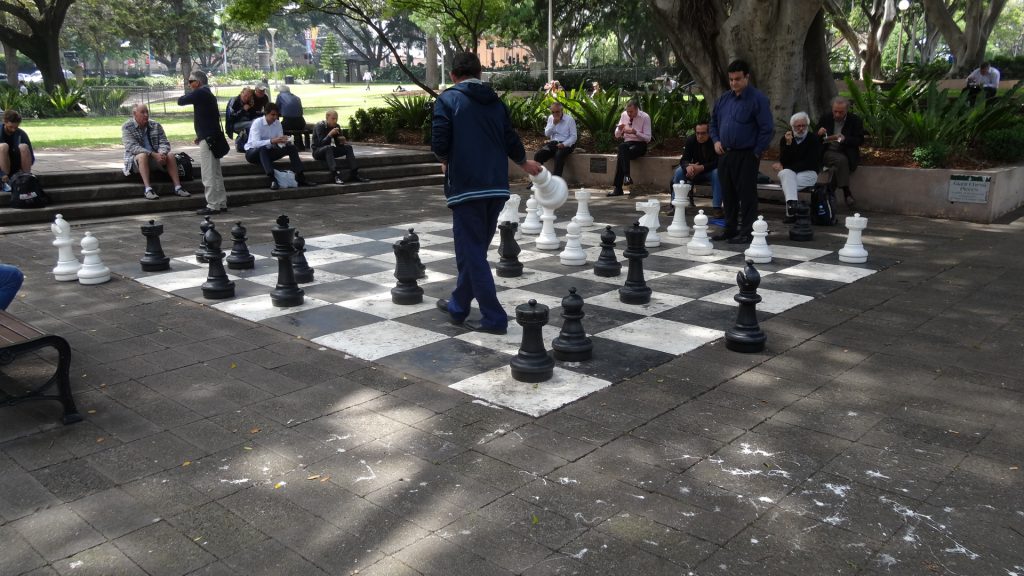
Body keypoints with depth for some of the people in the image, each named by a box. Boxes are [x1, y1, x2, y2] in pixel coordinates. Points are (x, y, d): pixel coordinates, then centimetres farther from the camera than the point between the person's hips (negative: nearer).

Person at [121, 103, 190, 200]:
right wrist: (153, 154, -30)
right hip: (136, 159, -4)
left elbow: (164, 143, 1)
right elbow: (132, 147, -18)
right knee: (143, 155, -36)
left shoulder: (156, 125, 7)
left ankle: (177, 187, -29)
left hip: (156, 157, 4)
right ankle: (147, 188, -44)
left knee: (170, 155, -22)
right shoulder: (127, 127, -6)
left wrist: (162, 153, -25)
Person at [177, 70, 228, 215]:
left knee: (208, 174, -8)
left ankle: (212, 205, -7)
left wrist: (189, 95, 10)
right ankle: (221, 203, 15)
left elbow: (180, 101, -10)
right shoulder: (209, 94, 18)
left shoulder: (199, 93, -11)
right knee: (216, 173, 12)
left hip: (207, 138, -10)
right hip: (213, 137, 10)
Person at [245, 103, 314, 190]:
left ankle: (300, 177, -19)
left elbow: (280, 143, -4)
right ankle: (272, 179, -52)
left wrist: (286, 141, -28)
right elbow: (255, 144, -31)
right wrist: (272, 141, -45)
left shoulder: (277, 124, -1)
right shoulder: (257, 123, -18)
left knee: (292, 147, -12)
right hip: (253, 152, -6)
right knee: (263, 149, -40)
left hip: (268, 152, 6)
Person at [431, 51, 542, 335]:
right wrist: (525, 164, 34)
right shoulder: (496, 101, 12)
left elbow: (439, 144, -12)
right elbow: (511, 141, 14)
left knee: (471, 252, 0)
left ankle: (494, 318, -1)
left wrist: (446, 160, 11)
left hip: (465, 187, -6)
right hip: (496, 187, 6)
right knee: (476, 249, 17)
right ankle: (458, 306, 32)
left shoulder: (448, 99, -4)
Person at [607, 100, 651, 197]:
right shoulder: (624, 115, 8)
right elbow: (617, 136, 14)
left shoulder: (645, 117, -6)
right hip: (626, 143, 4)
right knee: (622, 146, -35)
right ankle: (626, 176, -41)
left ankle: (617, 187, -34)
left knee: (621, 155, -33)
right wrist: (619, 129, -10)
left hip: (640, 145, -4)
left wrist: (635, 132, -22)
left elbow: (648, 138, -9)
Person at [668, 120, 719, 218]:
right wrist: (688, 166, -37)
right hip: (695, 170, 3)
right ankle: (674, 205, -18)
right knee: (679, 172, -22)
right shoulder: (691, 140, -8)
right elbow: (684, 159, -11)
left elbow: (717, 162, -24)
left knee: (717, 173, -36)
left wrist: (701, 168, -39)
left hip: (710, 170, -3)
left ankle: (716, 207, -32)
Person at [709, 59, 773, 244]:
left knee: (746, 193, -3)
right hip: (725, 153, 7)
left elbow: (767, 128, -11)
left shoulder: (758, 99, -9)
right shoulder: (723, 99, 11)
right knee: (727, 193, 13)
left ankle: (747, 232, 4)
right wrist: (716, 140, 8)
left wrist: (757, 152, -11)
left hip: (746, 156, -7)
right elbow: (714, 121, 23)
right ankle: (730, 228, 24)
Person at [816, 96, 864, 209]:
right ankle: (847, 193, -33)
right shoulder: (825, 118, 11)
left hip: (846, 154, 0)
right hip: (828, 153, 1)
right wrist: (819, 134, -12)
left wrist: (844, 139, -21)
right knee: (841, 160, -33)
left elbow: (860, 140, -2)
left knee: (837, 168, -35)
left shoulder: (855, 120, 6)